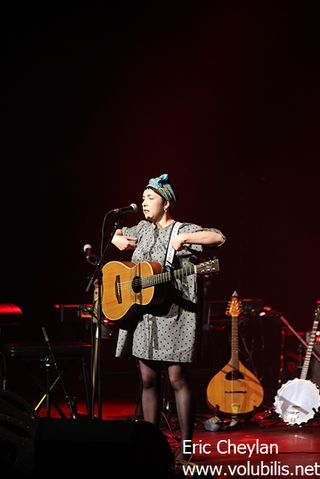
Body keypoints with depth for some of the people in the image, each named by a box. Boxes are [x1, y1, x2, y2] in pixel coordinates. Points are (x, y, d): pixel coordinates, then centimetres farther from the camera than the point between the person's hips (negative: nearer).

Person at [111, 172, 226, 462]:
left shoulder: (184, 230, -5)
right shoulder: (143, 229, 15)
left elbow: (219, 238, -20)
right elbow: (118, 236, 34)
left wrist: (183, 238, -29)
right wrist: (119, 240, 10)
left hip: (174, 316, -6)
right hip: (143, 315, 7)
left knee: (177, 379, -7)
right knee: (148, 379, 8)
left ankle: (185, 450, -2)